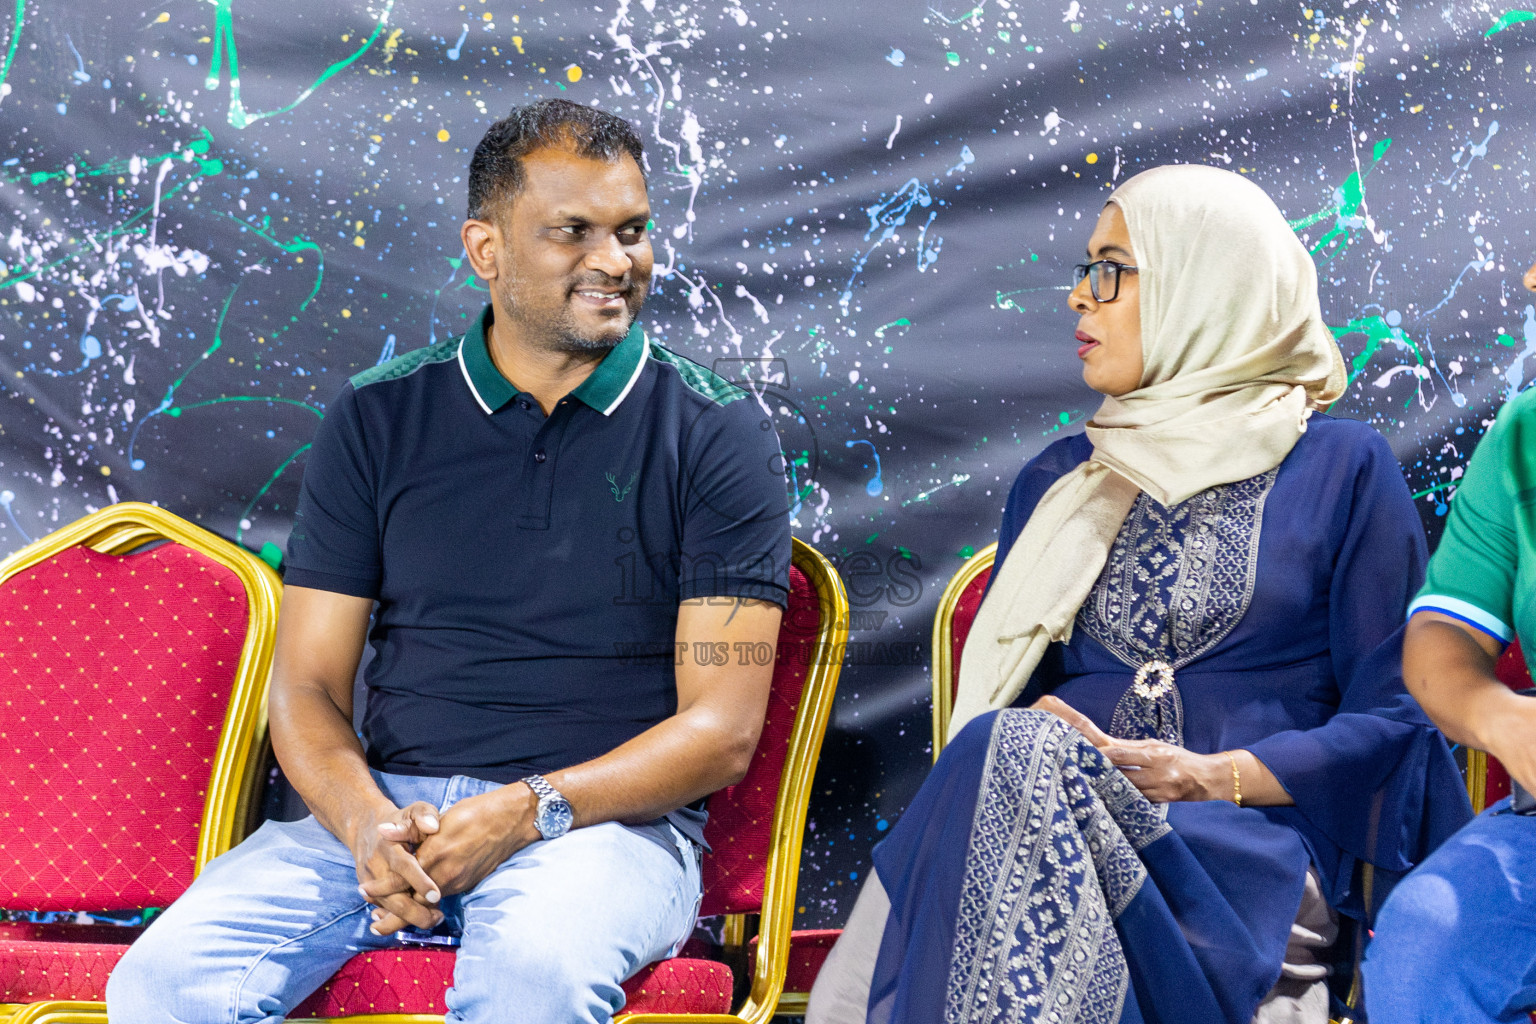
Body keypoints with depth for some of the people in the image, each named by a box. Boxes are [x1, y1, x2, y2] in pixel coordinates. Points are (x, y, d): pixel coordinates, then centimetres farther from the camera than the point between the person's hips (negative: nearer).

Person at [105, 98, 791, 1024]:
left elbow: (722, 726, -2)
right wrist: (365, 822, -14)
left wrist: (533, 809, -17)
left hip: (608, 818, -2)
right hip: (388, 804, 2)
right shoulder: (377, 420, 11)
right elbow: (307, 684, 8)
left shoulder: (716, 435, 3)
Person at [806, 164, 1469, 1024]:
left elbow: (1393, 716, 4)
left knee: (1022, 769, -34)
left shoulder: (1344, 468, 9)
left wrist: (1214, 775, -10)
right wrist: (1030, 736, -6)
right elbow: (995, 698, 19)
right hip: (1046, 804, 4)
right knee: (1016, 749, -34)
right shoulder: (1060, 483, 23)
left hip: (1254, 841, -3)